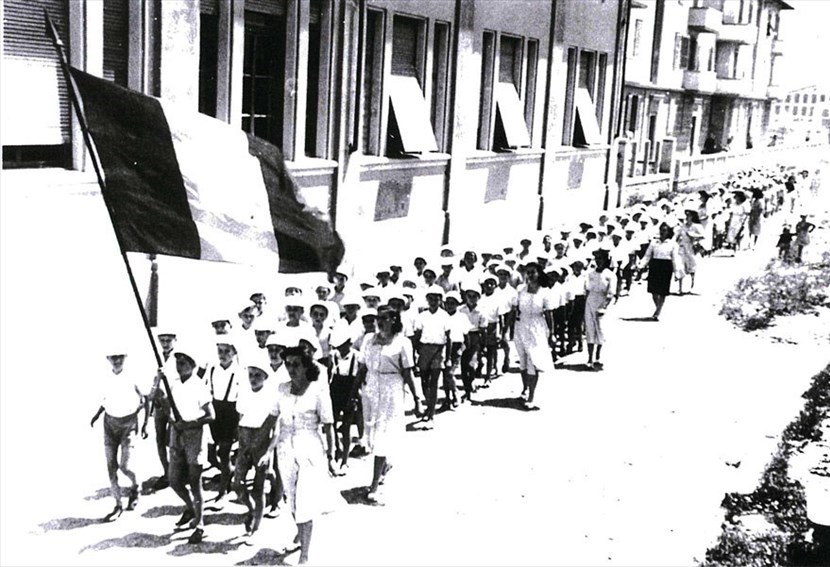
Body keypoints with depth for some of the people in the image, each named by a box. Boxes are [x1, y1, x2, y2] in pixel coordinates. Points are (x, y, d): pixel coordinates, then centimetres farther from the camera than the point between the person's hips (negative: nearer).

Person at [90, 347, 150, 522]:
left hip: (128, 423, -3)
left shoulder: (131, 378, -10)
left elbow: (145, 400, 0)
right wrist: (97, 414, 11)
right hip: (110, 423, 3)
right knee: (111, 467, 0)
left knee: (124, 466, -10)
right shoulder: (107, 380, 0)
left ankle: (134, 486, 24)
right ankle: (118, 506, 10)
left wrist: (145, 424, -4)